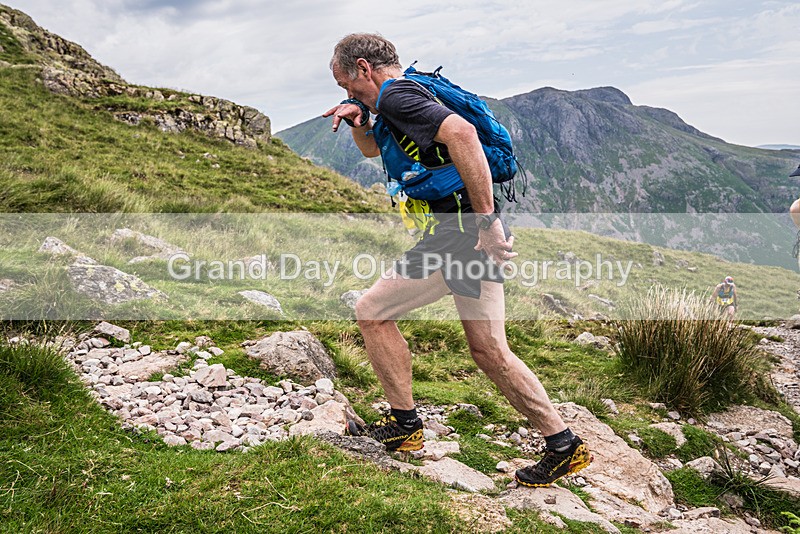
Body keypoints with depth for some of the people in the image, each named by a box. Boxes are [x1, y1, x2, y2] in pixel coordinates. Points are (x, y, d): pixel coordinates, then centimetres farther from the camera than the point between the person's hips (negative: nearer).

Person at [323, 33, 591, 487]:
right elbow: (374, 148, 39)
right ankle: (564, 446, 20)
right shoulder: (411, 93, 22)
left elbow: (461, 132, -29)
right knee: (489, 351, 13)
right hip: (473, 232, 10)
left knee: (372, 312, 3)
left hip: (460, 232, -10)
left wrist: (486, 220, -29)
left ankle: (405, 426, 14)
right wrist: (358, 121, 16)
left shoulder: (396, 95, -10)